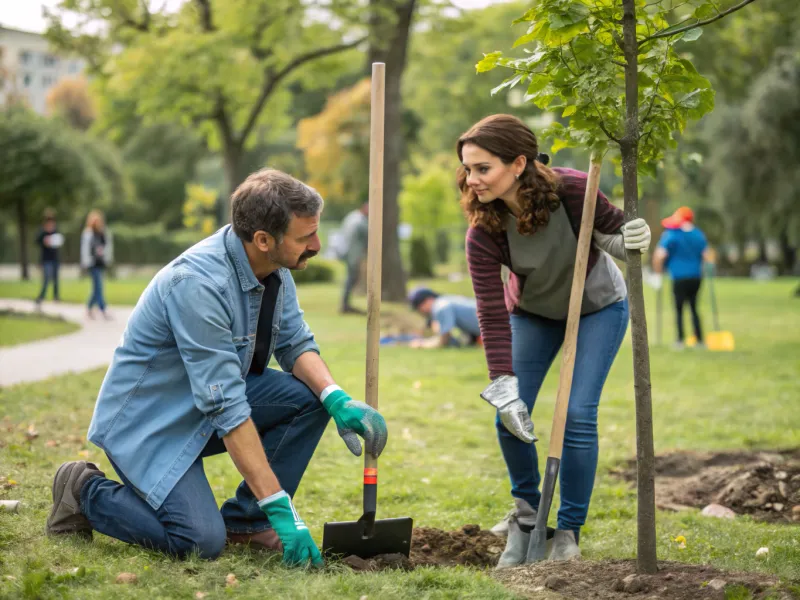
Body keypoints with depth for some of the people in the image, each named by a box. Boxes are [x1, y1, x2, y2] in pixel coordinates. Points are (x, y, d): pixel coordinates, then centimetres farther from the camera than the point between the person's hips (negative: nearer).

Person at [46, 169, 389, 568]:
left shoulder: (275, 267, -7)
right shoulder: (198, 283, -32)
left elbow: (295, 343, 3)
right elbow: (226, 408, -33)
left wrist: (338, 400, -18)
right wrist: (280, 506, -32)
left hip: (215, 398, 8)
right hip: (147, 420, -8)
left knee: (311, 398, -11)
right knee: (202, 541, -23)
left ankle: (244, 520, 2)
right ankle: (87, 491, 2)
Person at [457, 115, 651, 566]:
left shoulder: (572, 190, -35)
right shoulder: (484, 233, -29)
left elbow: (612, 232, -16)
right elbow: (492, 315, -28)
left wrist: (627, 240, -41)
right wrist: (504, 387, -33)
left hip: (598, 306, -2)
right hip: (533, 312, 2)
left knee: (578, 415, -12)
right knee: (512, 416, -7)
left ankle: (569, 532, 4)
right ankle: (526, 515, 19)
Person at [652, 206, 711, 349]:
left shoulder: (671, 235, -9)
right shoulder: (699, 235, 8)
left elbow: (659, 255, -15)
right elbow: (707, 256, 11)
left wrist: (657, 274, -5)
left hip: (680, 278, -5)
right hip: (696, 277, 5)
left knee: (679, 309, 2)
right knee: (693, 308, 14)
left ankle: (680, 340, -2)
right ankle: (700, 340, 14)